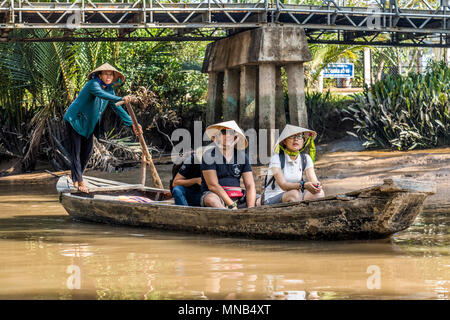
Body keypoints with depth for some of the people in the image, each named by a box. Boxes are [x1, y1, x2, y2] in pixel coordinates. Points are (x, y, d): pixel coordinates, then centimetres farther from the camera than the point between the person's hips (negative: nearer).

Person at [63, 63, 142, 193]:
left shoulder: (109, 90, 0)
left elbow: (117, 108, 2)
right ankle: (79, 181, -5)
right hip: (74, 119, -8)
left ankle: (75, 174, 28)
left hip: (88, 123, 8)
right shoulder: (93, 84, -24)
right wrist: (121, 99, -58)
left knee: (87, 150, 7)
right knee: (76, 149, -8)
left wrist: (132, 124, -6)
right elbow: (101, 94, -45)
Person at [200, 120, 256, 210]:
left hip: (237, 197, 5)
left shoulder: (242, 156, 11)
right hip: (215, 195, -5)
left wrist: (251, 208, -15)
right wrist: (231, 205, -21)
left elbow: (250, 186, 4)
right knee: (211, 199, -37)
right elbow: (212, 185, -12)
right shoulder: (209, 156, -3)